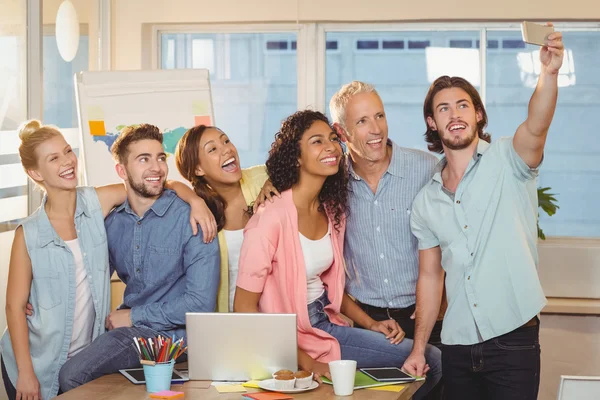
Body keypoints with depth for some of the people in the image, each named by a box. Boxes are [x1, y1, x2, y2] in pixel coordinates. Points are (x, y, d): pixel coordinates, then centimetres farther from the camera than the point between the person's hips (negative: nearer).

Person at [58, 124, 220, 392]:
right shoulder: (112, 222, 6)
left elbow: (201, 303, -16)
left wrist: (134, 316, -9)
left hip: (173, 335, -5)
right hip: (127, 330, 5)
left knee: (72, 376, -23)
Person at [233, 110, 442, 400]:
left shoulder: (333, 211, 4)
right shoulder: (271, 219, -20)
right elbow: (245, 307, -19)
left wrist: (371, 324, 4)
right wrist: (305, 362, -23)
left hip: (328, 326, 7)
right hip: (290, 340, -7)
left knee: (431, 359, 1)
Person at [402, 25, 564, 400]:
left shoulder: (507, 162, -4)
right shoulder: (426, 201, 9)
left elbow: (536, 127, -26)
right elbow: (430, 277, 14)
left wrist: (549, 74, -45)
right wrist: (418, 350, 10)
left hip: (513, 341, -4)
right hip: (457, 346, 5)